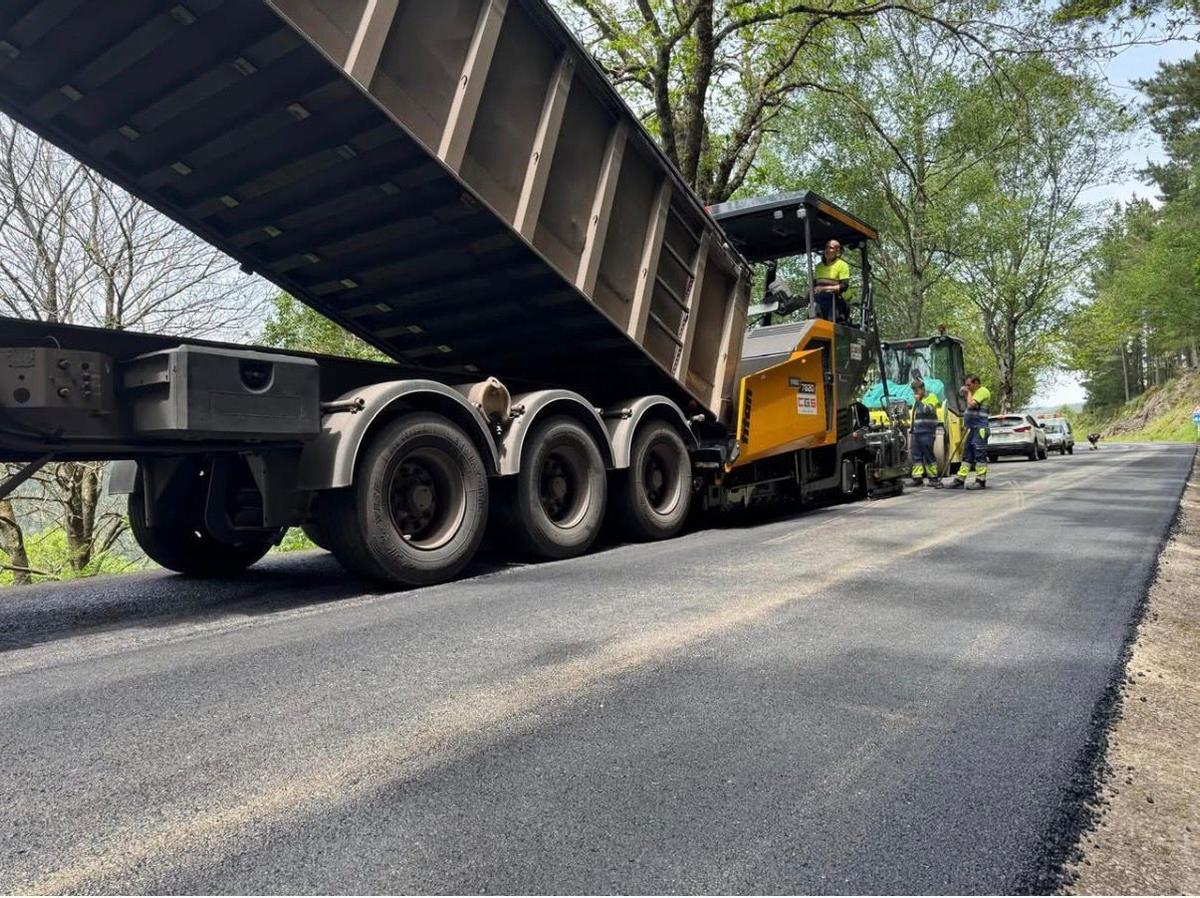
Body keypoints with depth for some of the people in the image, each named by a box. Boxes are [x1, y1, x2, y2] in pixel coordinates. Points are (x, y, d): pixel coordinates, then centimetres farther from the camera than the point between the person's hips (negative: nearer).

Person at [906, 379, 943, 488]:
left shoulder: (931, 397, -1)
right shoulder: (917, 400, 22)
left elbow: (928, 410, -18)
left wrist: (919, 401, -14)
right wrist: (912, 428, 21)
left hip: (927, 432, -7)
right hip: (916, 432, 8)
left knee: (928, 455, -8)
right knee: (916, 455, 4)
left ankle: (934, 478, -2)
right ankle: (917, 478, 6)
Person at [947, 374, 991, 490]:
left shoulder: (983, 391, -9)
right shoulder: (974, 392, 21)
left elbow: (971, 404, -20)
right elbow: (969, 407, 25)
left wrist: (968, 393, -4)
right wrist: (965, 394, 15)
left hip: (979, 428, -10)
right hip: (971, 428, 10)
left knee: (980, 454, -7)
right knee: (967, 454, 9)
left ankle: (981, 481, -4)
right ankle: (960, 480, 11)